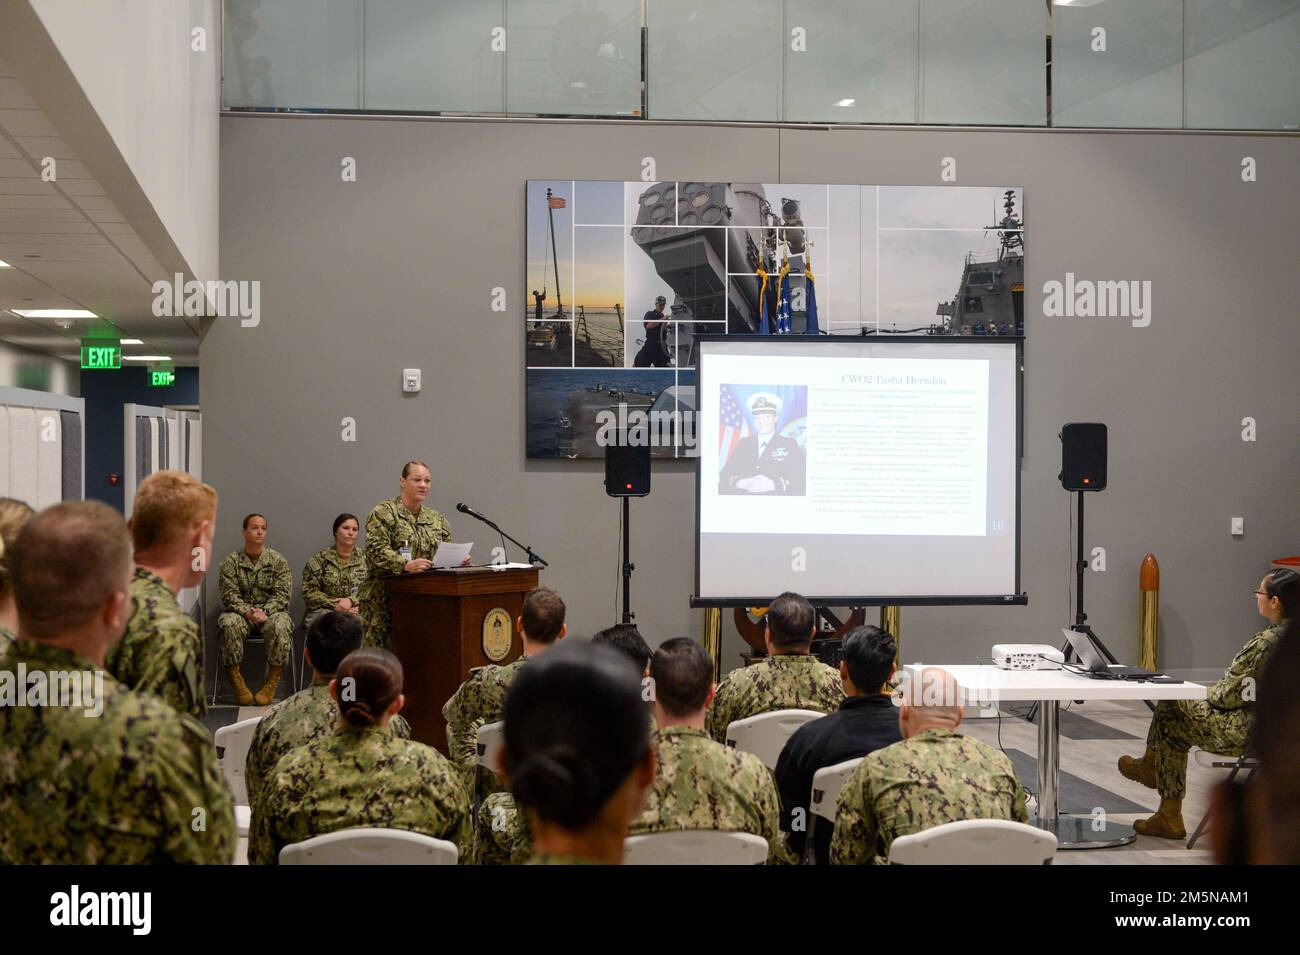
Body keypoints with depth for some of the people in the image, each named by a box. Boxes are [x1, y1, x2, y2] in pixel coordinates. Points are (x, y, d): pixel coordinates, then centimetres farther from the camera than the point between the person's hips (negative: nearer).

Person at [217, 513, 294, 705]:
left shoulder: (278, 560, 4)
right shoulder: (231, 561, 3)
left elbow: (282, 594, -3)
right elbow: (229, 595, -5)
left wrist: (265, 611, -20)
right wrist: (247, 612, -22)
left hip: (271, 612, 0)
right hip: (241, 612, 0)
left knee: (280, 625, -35)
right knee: (229, 624, -34)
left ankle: (272, 683, -25)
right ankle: (236, 681, -23)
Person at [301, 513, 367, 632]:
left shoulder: (364, 560, 14)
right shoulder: (320, 559, 10)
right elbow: (309, 592, 2)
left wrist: (351, 601, -16)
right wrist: (334, 605, -11)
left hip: (355, 612, 1)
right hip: (322, 611, -1)